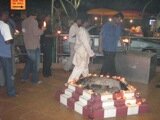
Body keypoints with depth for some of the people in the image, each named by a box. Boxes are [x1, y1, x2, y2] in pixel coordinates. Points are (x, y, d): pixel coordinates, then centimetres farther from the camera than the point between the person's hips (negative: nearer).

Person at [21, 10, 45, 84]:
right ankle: (35, 80, 11)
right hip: (34, 45, -7)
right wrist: (42, 30, -3)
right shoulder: (34, 21, -15)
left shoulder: (24, 22, 8)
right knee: (36, 62, 4)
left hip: (27, 45, 8)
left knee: (29, 60, 20)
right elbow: (36, 33, -21)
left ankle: (24, 77, 24)